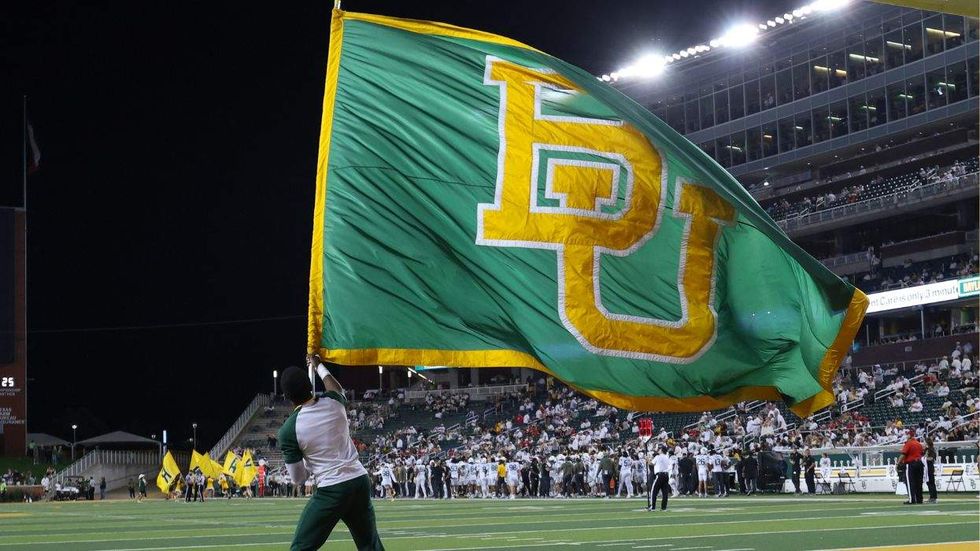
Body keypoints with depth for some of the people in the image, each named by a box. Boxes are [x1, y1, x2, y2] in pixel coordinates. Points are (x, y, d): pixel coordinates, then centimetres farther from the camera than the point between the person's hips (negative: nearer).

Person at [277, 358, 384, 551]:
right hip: (361, 482, 5)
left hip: (331, 491, -5)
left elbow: (298, 479, 1)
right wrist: (319, 366, 49)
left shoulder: (288, 430, -8)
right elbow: (337, 387, 32)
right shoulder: (333, 403, 3)